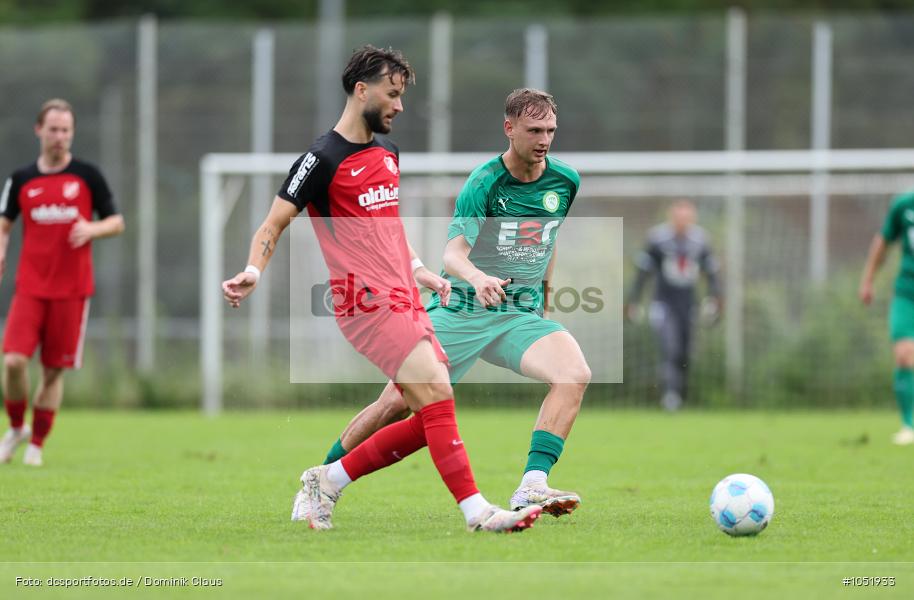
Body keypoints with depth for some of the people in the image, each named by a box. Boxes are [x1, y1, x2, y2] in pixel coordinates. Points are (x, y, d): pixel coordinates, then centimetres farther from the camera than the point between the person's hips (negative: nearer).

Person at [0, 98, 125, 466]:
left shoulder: (87, 176, 2)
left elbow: (117, 222, 7)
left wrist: (92, 229, -14)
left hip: (72, 290, 0)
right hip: (30, 287, 1)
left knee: (54, 370, 1)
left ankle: (37, 444, 14)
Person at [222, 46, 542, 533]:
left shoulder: (387, 154, 17)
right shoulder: (324, 159, -8)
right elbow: (273, 224, -6)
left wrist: (418, 270, 23)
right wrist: (253, 272, -23)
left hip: (405, 301, 9)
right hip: (369, 303, -9)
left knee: (428, 422, 4)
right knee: (437, 394, -18)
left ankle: (327, 480, 16)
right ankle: (476, 511, -18)